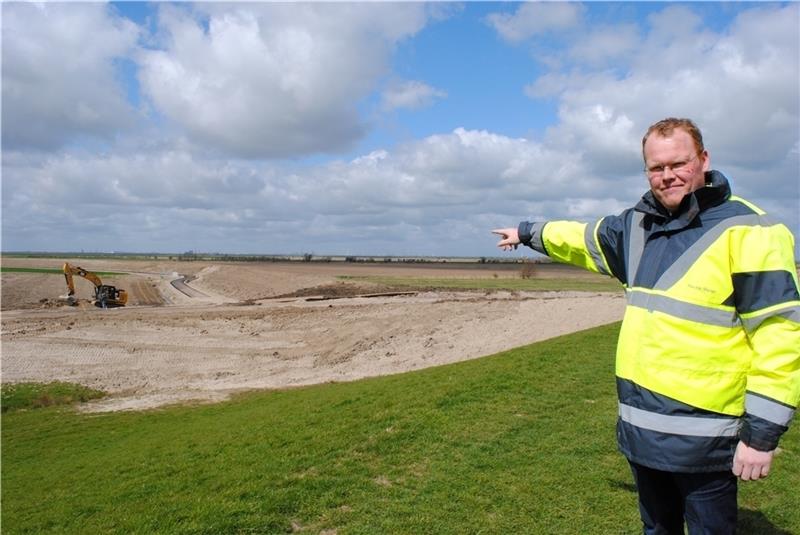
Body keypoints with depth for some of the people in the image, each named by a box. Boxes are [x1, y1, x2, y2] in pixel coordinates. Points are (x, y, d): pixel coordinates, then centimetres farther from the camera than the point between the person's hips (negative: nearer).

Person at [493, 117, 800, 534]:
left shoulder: (747, 232, -13)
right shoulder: (639, 226, 7)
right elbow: (584, 239, 26)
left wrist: (762, 432, -17)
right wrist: (528, 232, 37)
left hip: (704, 438, -6)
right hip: (640, 429, 7)